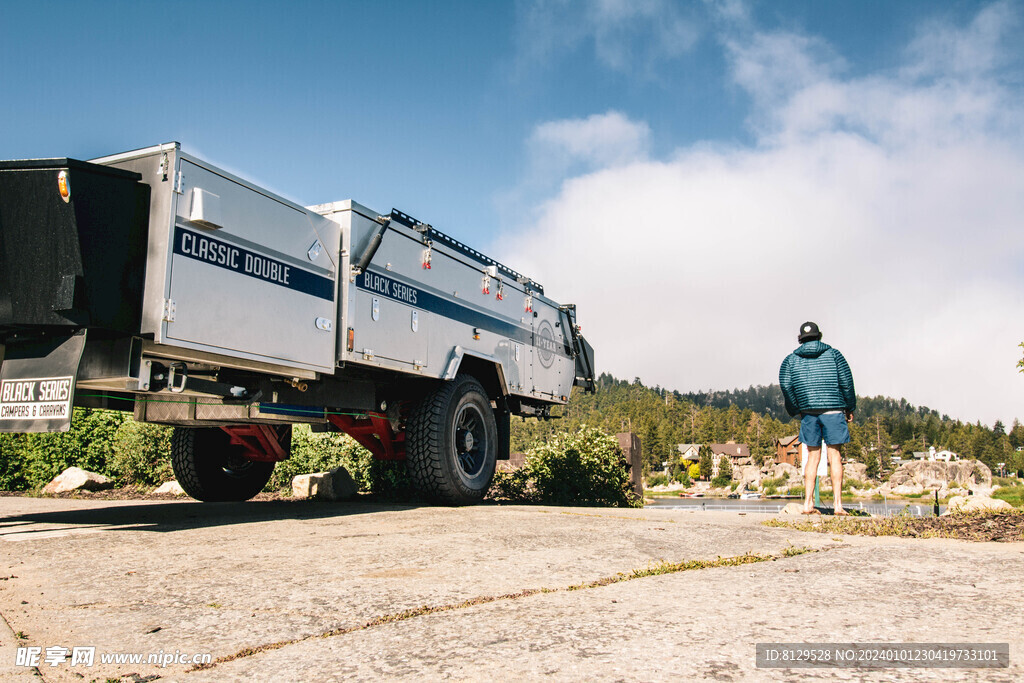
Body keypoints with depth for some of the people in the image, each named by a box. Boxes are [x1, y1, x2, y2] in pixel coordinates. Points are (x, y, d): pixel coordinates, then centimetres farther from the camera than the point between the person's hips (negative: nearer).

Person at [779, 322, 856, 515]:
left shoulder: (791, 359, 9)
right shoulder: (833, 354, 7)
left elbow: (786, 386, -2)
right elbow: (846, 381, 1)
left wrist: (796, 411, 9)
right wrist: (850, 408, 10)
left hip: (809, 412, 2)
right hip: (833, 410, -2)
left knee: (813, 456, 9)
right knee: (834, 456, 2)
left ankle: (808, 503, 3)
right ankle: (837, 503, -2)